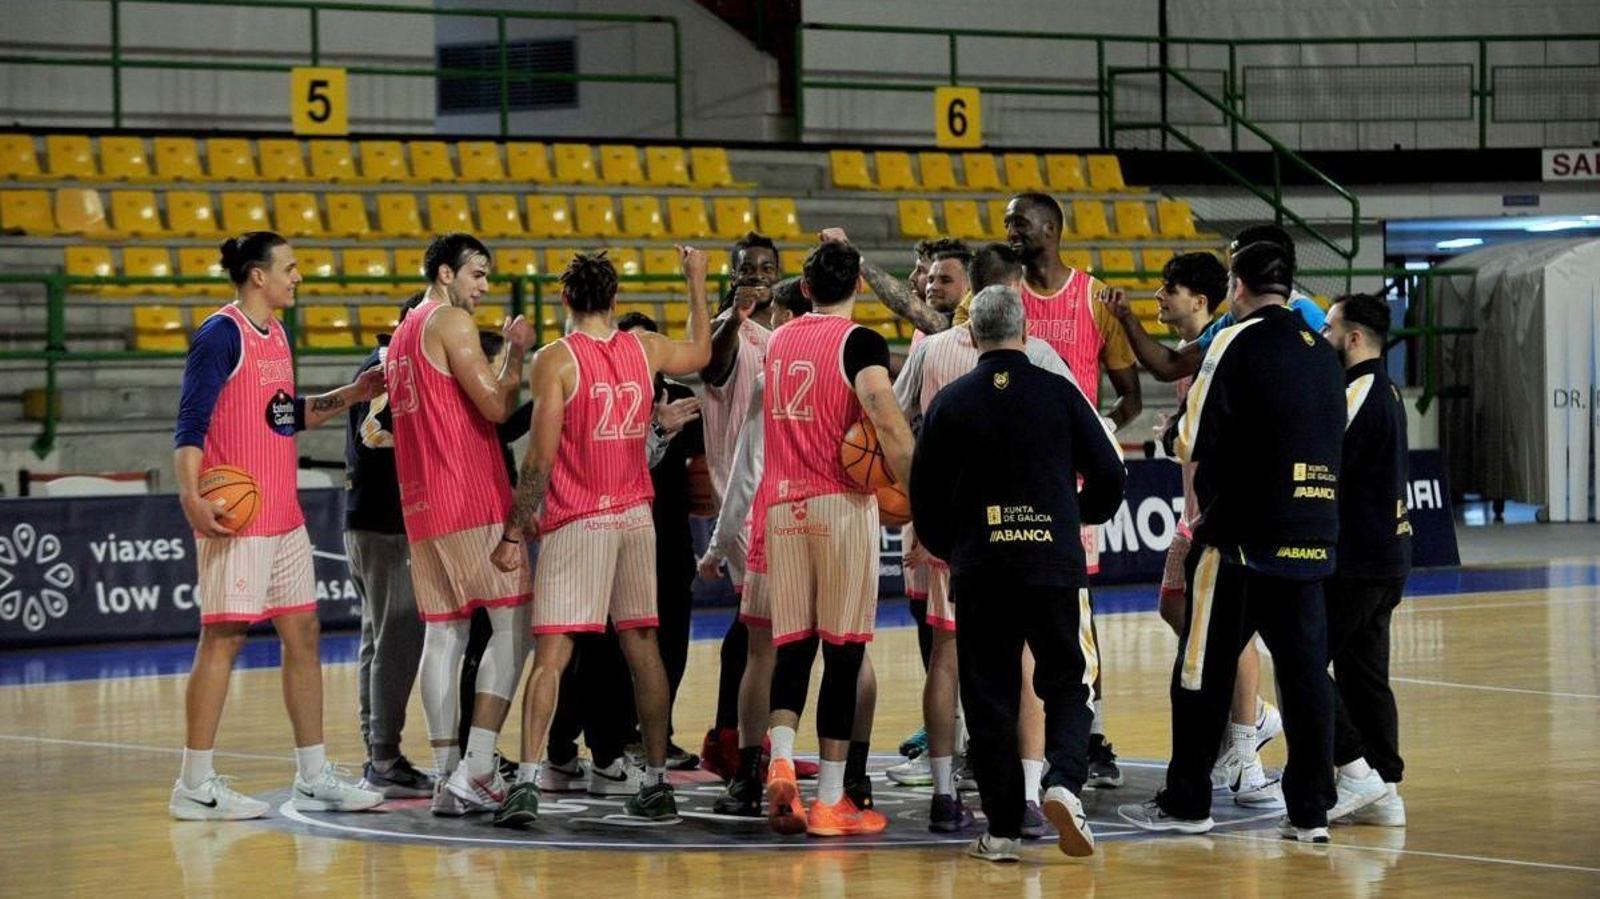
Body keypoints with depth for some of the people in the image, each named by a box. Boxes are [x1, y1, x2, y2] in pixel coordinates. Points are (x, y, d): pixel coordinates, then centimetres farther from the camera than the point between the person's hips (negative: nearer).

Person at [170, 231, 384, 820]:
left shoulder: (274, 334, 16)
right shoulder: (220, 335, -11)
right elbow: (191, 423, -16)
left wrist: (348, 396, 17)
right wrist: (191, 496, -27)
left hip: (284, 517, 9)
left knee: (303, 635, 10)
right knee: (223, 639, -7)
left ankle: (314, 778, 17)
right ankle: (195, 786, -3)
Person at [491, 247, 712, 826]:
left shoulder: (555, 360, -10)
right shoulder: (646, 349, 5)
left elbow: (540, 460, -14)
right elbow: (701, 354, 29)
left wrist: (513, 534, -8)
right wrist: (696, 282, 39)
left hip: (576, 523, -4)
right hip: (635, 517, 5)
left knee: (551, 654, -7)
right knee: (643, 648, 11)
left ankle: (527, 782, -17)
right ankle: (656, 784, 15)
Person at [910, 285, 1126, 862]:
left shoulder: (950, 403, 1)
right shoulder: (1059, 393, -1)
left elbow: (924, 496, 5)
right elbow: (1110, 476, 3)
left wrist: (950, 550, 23)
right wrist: (1082, 514, 24)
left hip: (979, 574, 0)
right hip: (1055, 564, 0)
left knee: (989, 696, 7)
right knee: (1066, 686, 11)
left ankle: (1002, 830, 5)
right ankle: (1064, 783, -14)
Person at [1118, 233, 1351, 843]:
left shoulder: (1238, 342, -9)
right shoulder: (1321, 351, 12)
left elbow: (1196, 442, -12)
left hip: (1242, 535, -6)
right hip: (1311, 538, 6)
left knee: (1204, 669, 4)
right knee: (1305, 671, 6)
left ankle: (1186, 803, 10)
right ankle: (1312, 810, 6)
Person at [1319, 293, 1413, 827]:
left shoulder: (1361, 393, -15)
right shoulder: (1385, 391, 16)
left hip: (1355, 563, -10)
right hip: (1387, 558, 10)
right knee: (1364, 674, 10)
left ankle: (1355, 769, -10)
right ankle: (1385, 791, 9)